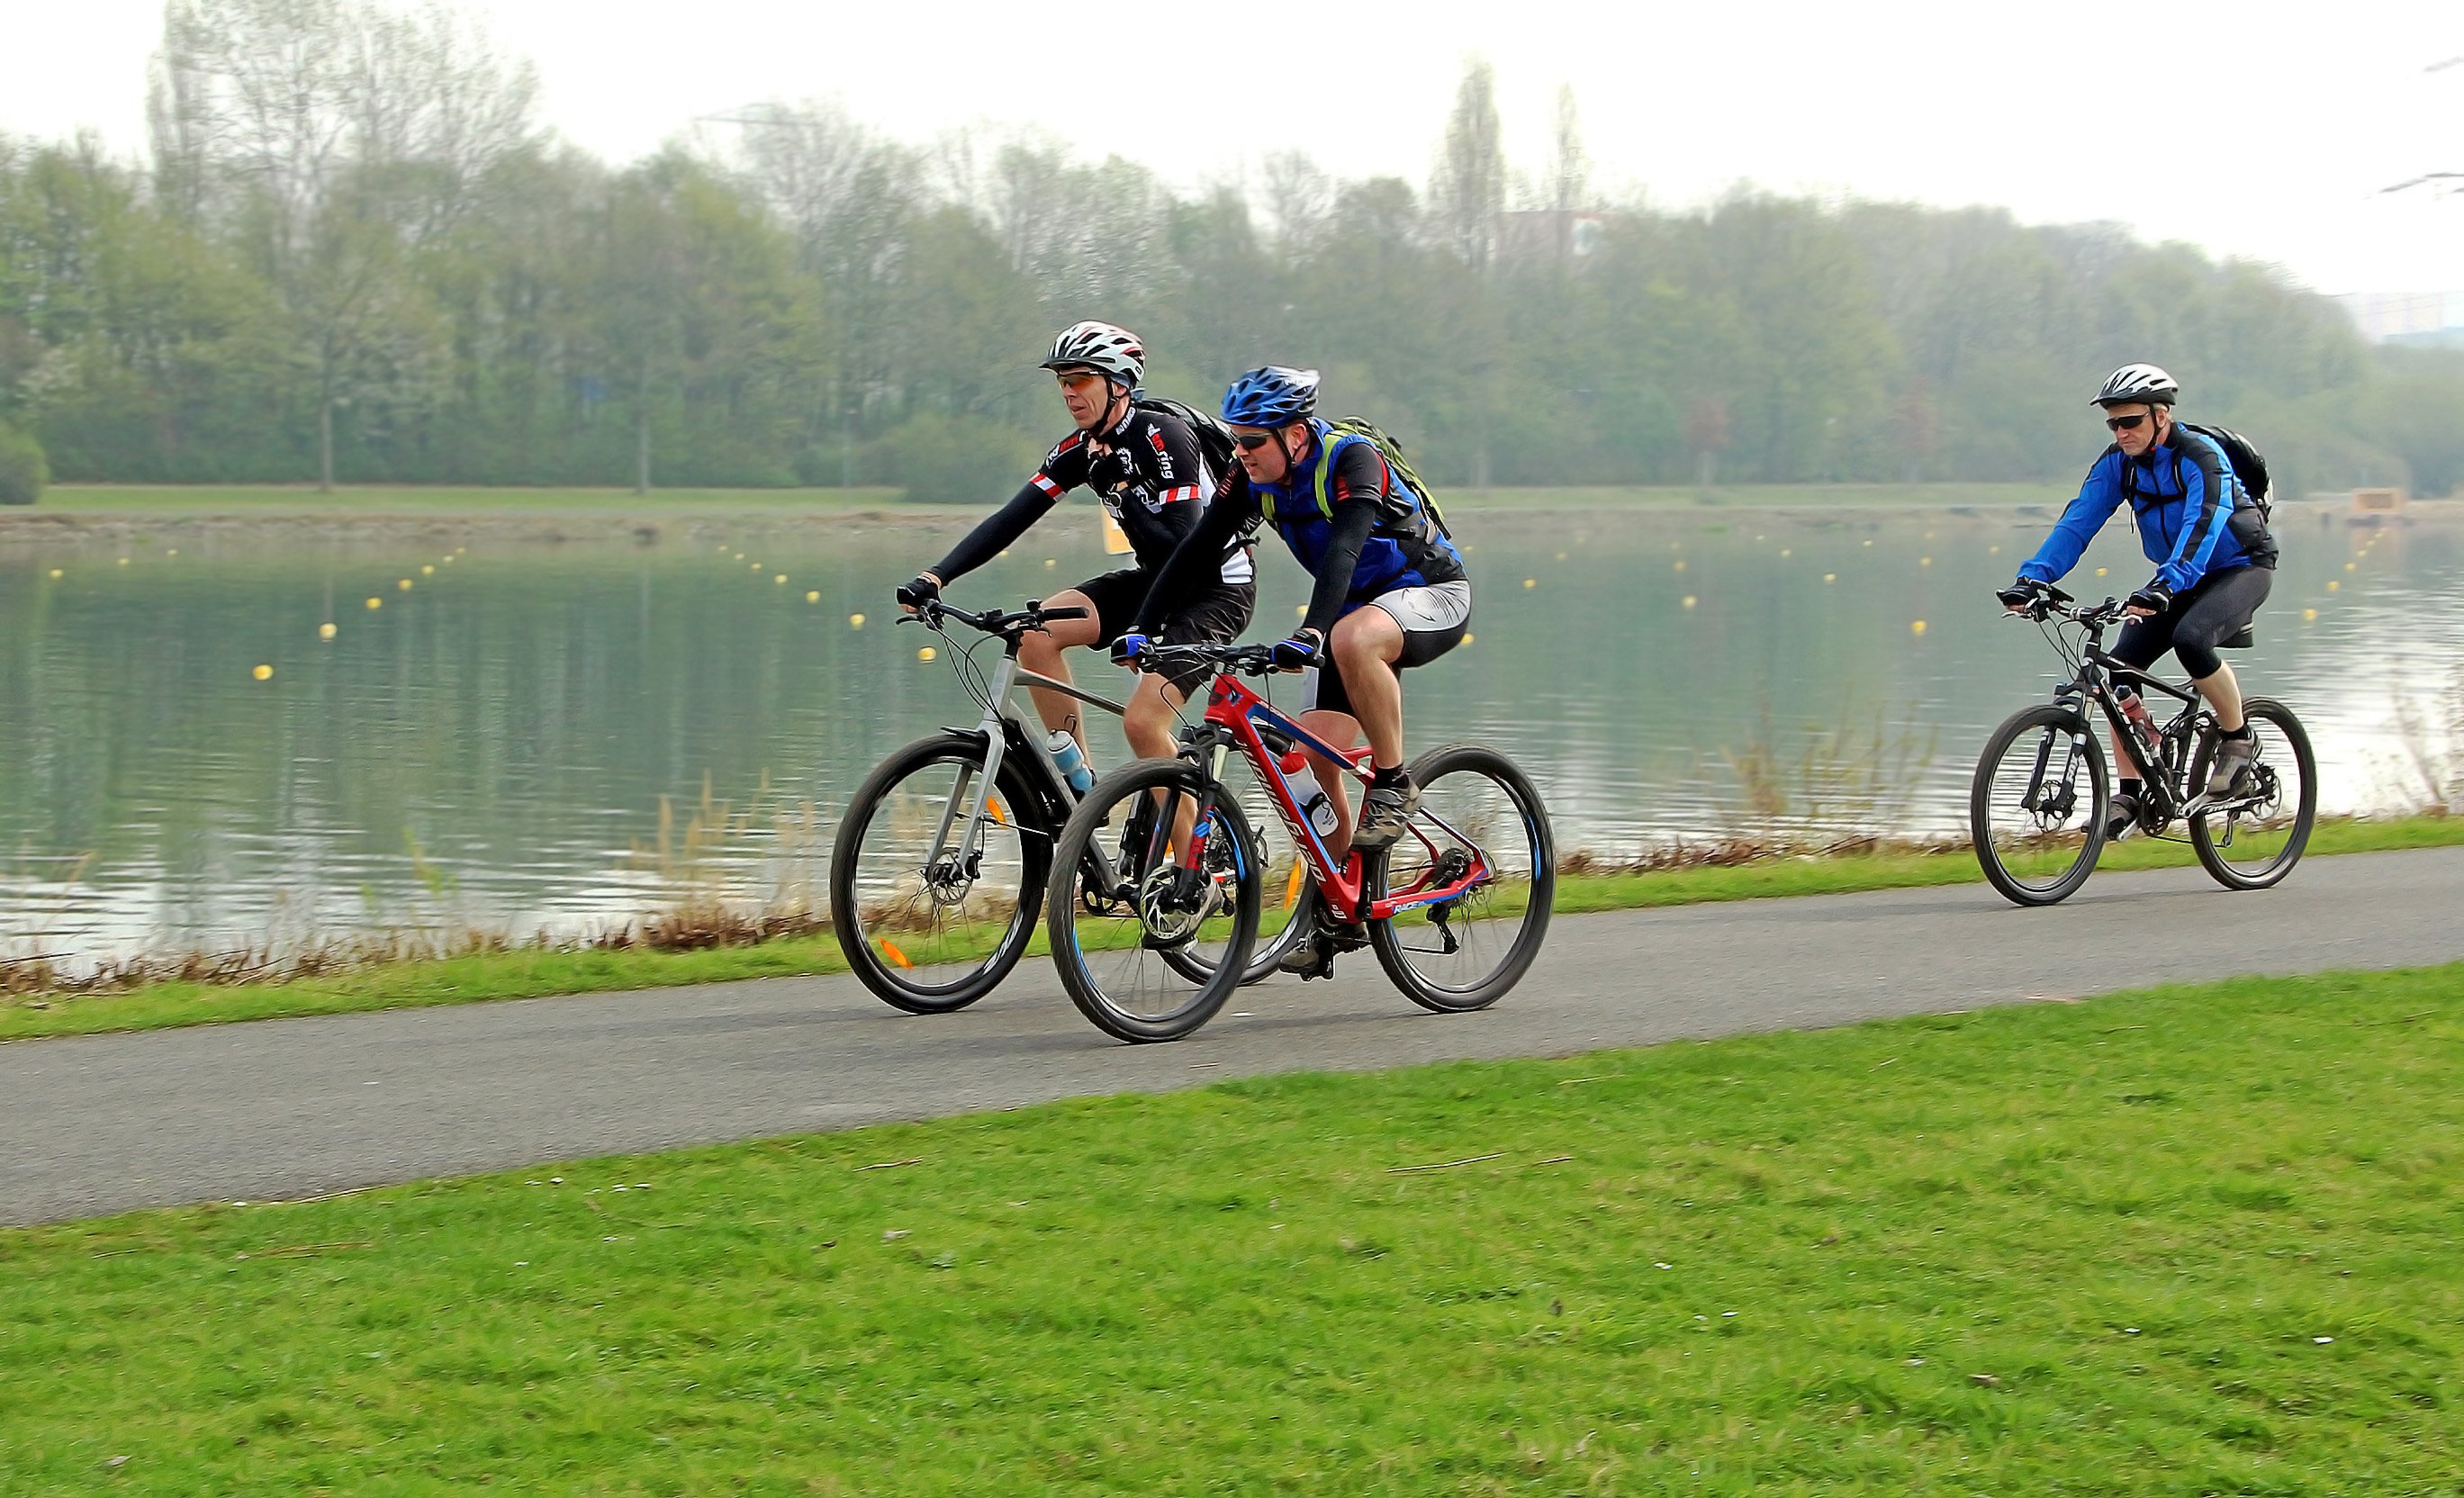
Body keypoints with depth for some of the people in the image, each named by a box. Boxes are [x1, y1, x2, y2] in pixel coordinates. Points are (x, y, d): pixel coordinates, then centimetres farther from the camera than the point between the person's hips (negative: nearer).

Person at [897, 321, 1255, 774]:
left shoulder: (1162, 437, -22)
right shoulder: (1082, 449, -1)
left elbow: (1182, 547, -28)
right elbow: (1011, 519, -7)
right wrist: (934, 578, -16)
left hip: (1217, 587, -8)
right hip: (1155, 579, 8)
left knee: (1141, 722, -23)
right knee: (1036, 633, -12)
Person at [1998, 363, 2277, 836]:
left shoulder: (2202, 457, -26)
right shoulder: (2118, 463, -7)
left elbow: (2202, 527, -40)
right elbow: (2077, 522, -13)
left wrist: (2164, 588, -56)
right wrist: (2032, 578, -29)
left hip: (2241, 567, -6)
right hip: (2179, 578, 6)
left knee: (2191, 639, -35)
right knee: (2120, 666, -12)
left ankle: (2237, 740, -12)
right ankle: (2129, 793, -4)